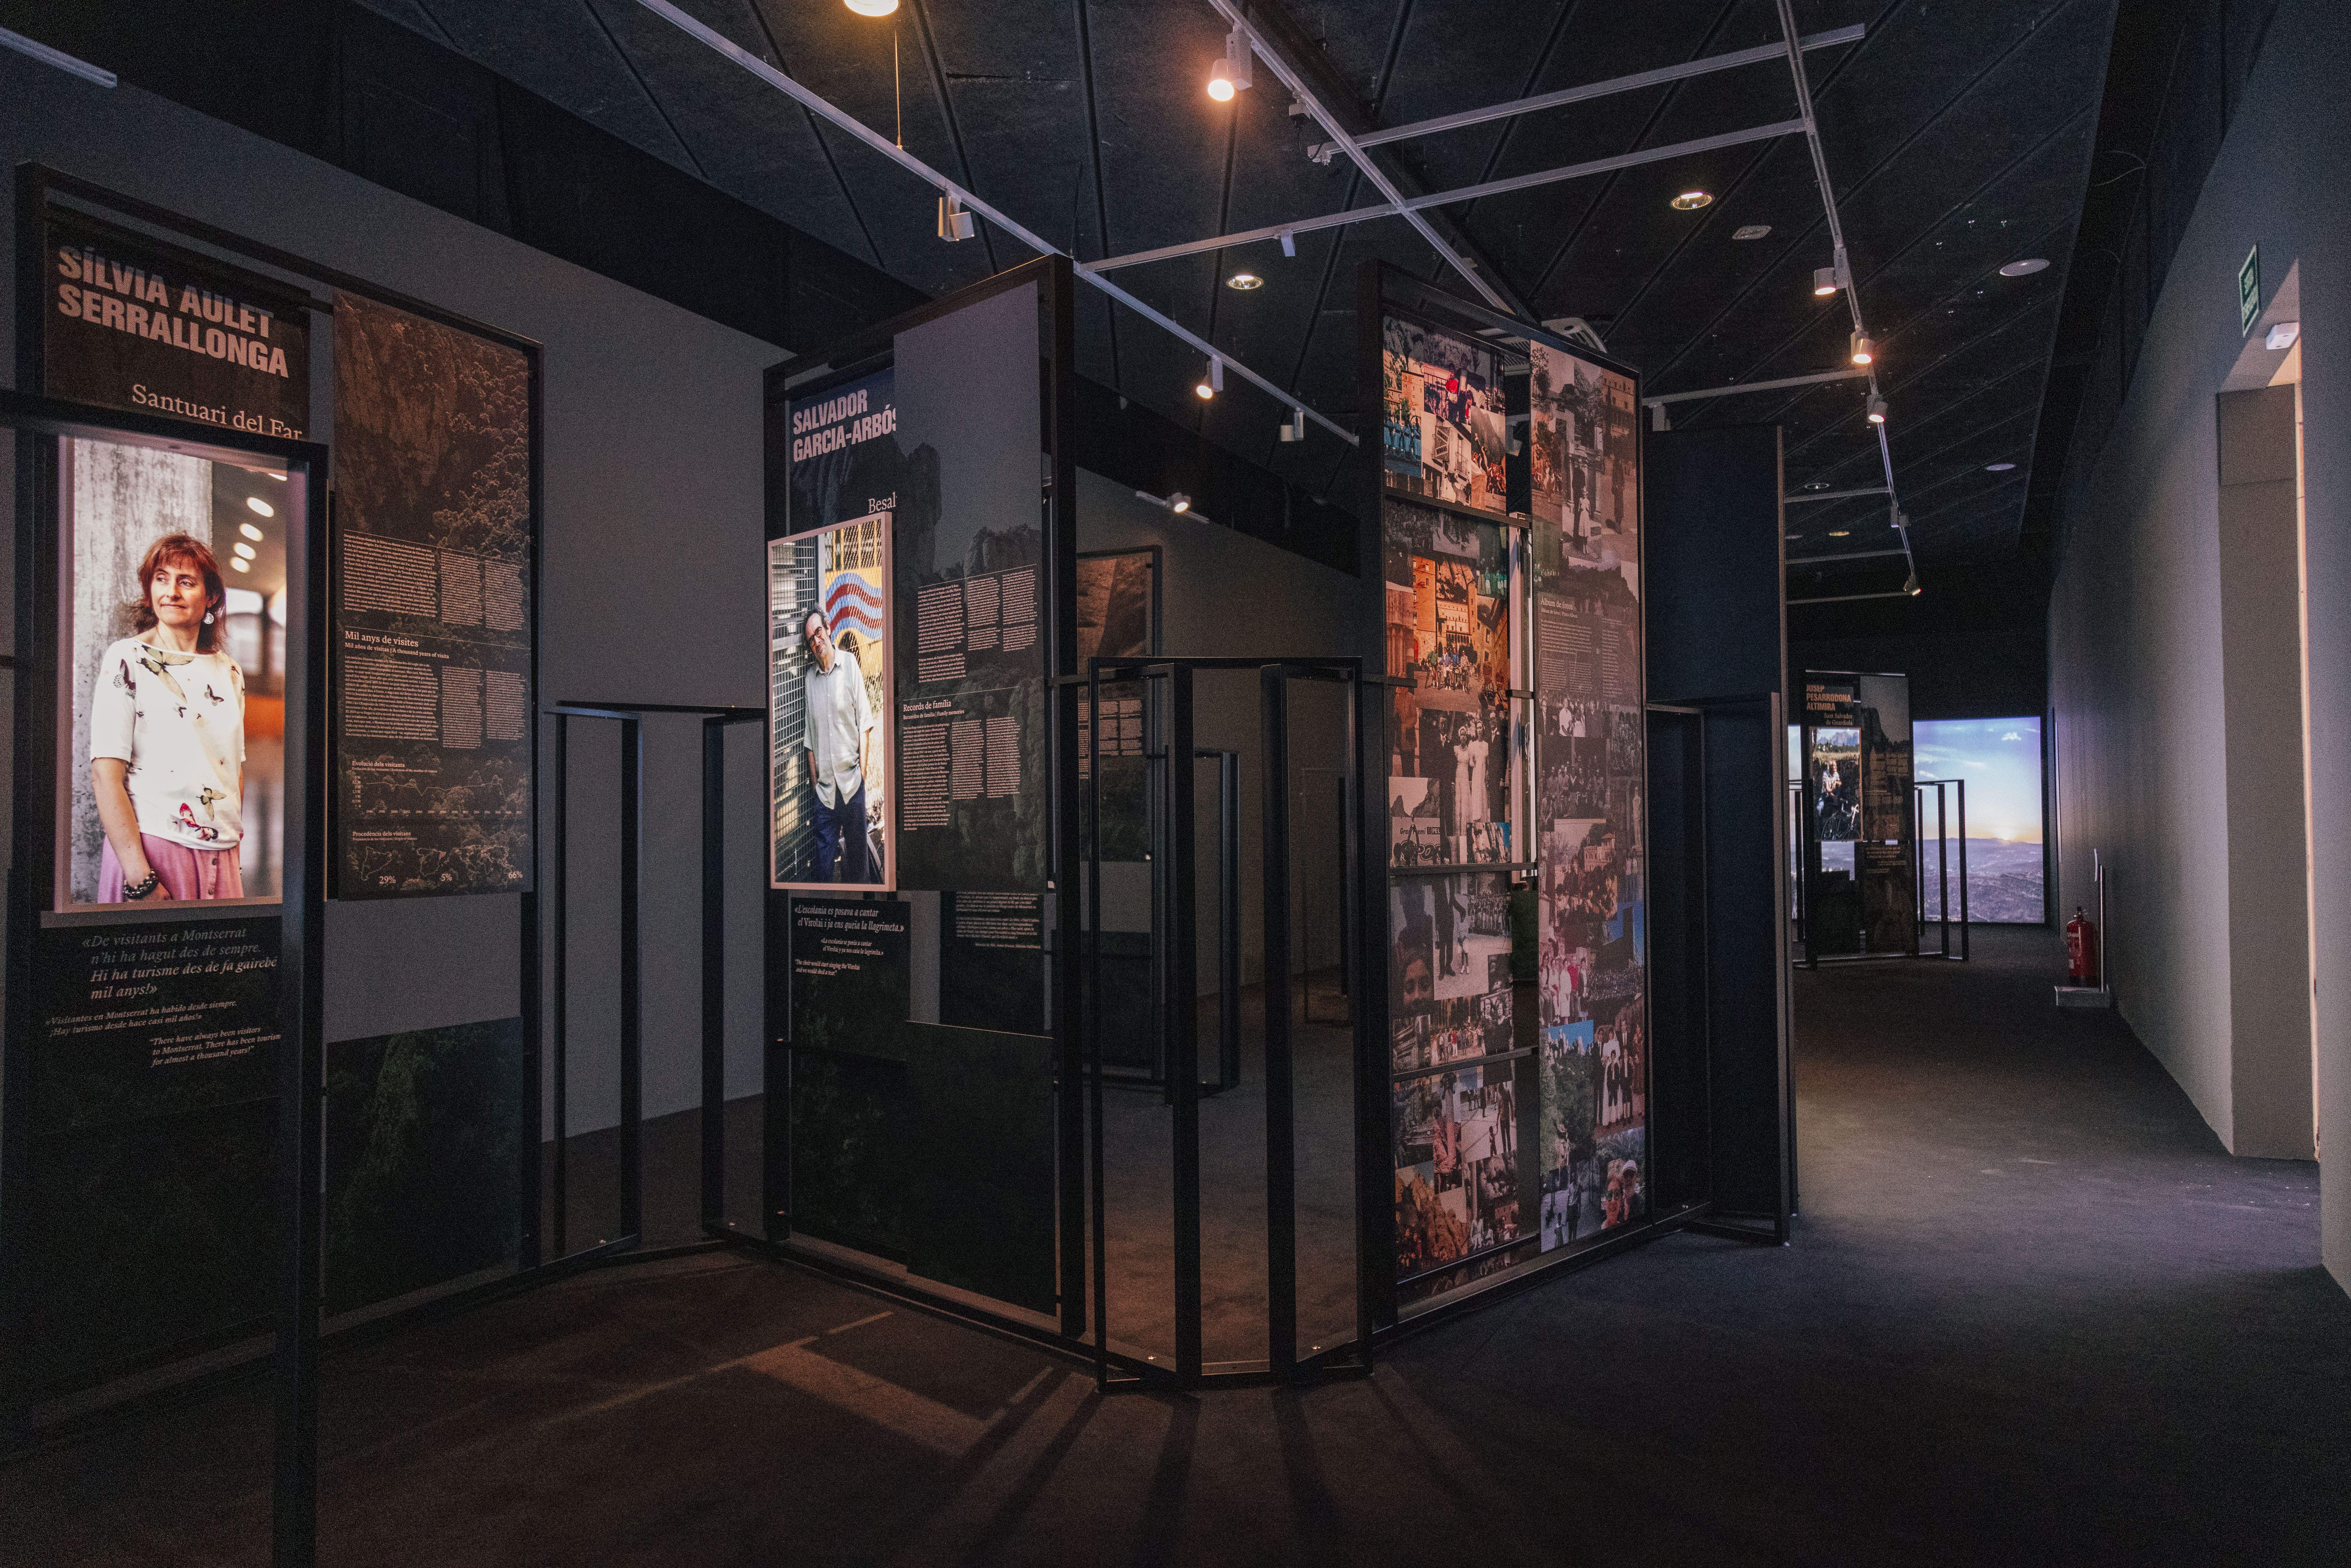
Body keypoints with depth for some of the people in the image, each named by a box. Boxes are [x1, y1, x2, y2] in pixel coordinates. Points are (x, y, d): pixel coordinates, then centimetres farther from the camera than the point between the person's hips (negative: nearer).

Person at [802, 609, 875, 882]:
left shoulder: (850, 666, -2)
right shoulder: (810, 679, 7)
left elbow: (865, 723, -2)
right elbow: (809, 736, 11)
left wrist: (863, 770, -5)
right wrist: (814, 779, 6)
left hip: (852, 780, -2)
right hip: (824, 785, 2)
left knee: (857, 845, 9)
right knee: (824, 852, 3)